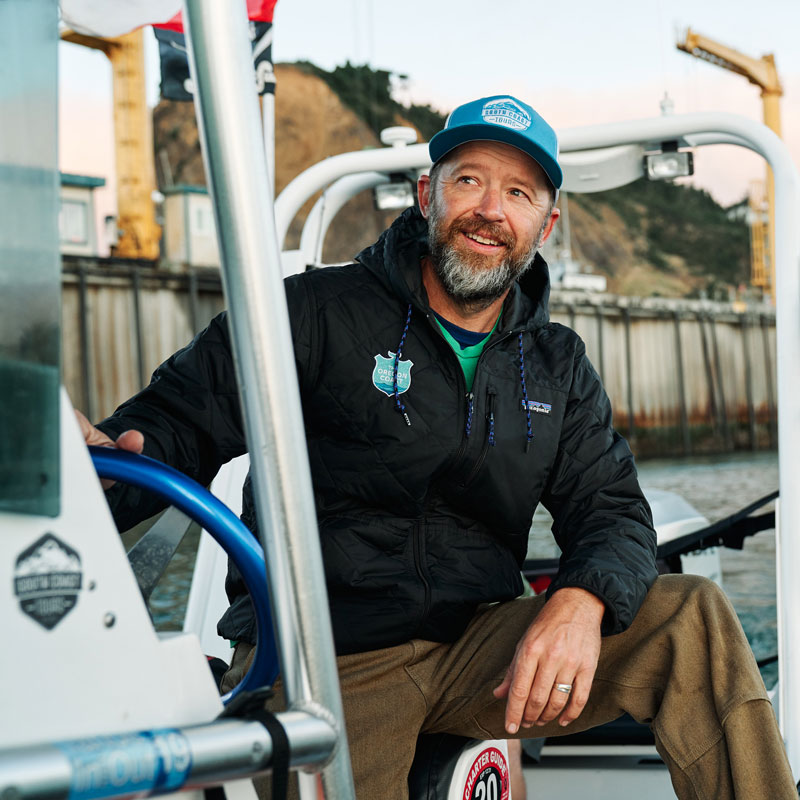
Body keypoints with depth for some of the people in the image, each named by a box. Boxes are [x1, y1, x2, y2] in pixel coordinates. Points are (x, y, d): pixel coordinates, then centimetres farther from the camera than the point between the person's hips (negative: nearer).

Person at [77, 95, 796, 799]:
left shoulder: (559, 368, 13)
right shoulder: (318, 312, -2)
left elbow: (613, 511, 7)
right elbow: (178, 419, -6)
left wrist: (581, 601, -18)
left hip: (473, 649, 4)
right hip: (320, 665, -3)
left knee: (690, 617, -13)